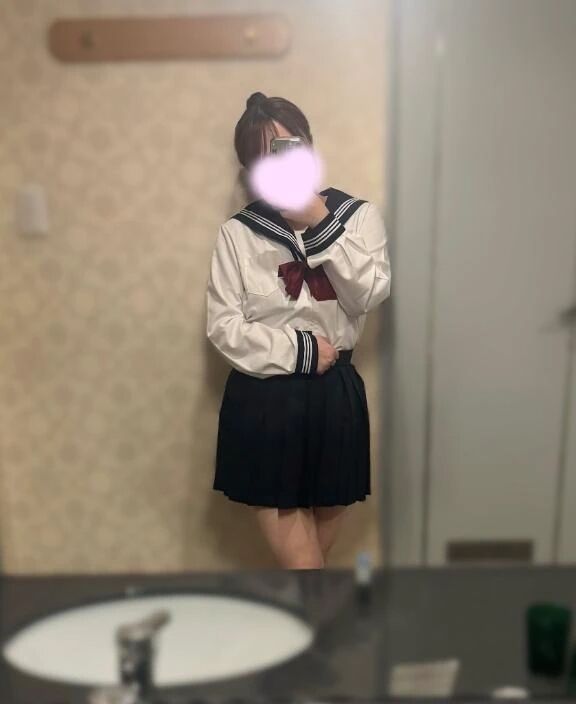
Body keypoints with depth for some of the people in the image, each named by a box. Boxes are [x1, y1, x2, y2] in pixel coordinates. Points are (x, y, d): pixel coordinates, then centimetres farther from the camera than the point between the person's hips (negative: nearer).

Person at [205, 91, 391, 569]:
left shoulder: (358, 215, 0)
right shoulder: (238, 232, -4)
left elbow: (370, 296, -13)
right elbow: (224, 326, -8)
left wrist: (321, 224, -17)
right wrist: (298, 350, -15)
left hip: (334, 394, 2)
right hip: (263, 399, -2)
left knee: (327, 512, 17)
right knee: (302, 561, 2)